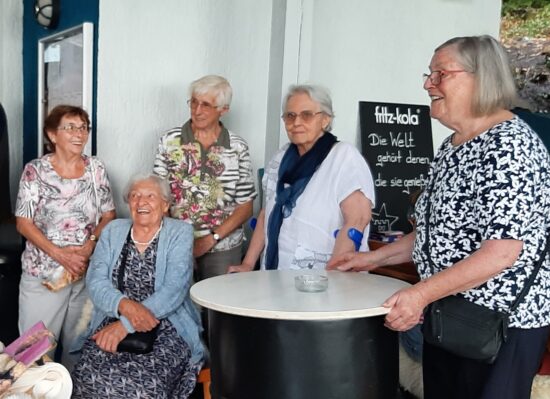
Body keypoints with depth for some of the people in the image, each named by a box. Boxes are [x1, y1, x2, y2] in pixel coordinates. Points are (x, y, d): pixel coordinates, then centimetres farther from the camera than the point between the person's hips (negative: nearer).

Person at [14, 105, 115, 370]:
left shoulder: (96, 169, 3)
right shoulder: (35, 170, -5)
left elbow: (109, 215, 6)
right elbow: (24, 223, -6)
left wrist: (89, 245, -12)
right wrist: (60, 255, -17)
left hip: (89, 271, 3)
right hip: (43, 272, -2)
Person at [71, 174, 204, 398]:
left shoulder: (180, 233, 0)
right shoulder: (113, 231, 11)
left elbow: (174, 290, -12)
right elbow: (95, 282, 0)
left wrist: (125, 325, -20)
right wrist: (126, 306, -21)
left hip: (166, 327, -2)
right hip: (112, 322, 3)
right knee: (91, 377, -26)